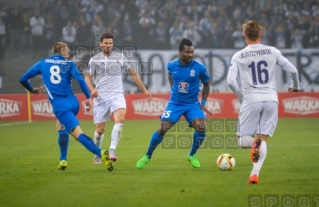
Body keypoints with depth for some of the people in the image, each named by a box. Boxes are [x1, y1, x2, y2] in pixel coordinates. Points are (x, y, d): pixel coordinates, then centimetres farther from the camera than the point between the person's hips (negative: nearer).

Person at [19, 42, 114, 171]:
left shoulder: (42, 64, 14)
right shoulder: (69, 64, 11)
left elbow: (23, 79, 17)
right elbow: (80, 80, -6)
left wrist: (31, 90, 36)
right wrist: (88, 98, -4)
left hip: (59, 104, -3)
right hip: (72, 102, 3)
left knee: (77, 133, -13)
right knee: (61, 126, 29)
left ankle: (100, 153, -33)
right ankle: (63, 160, 24)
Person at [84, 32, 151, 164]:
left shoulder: (120, 57, 8)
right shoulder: (94, 60, 5)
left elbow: (132, 74, 16)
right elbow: (87, 77, 6)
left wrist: (144, 90, 14)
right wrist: (92, 89, -15)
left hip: (117, 95, 0)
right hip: (101, 97, 0)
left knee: (120, 119, -28)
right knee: (100, 129, 2)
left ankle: (112, 150, -31)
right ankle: (97, 155, 25)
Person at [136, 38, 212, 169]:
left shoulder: (199, 68, -12)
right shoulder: (172, 66, -7)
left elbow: (206, 85, 6)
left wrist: (203, 103, -1)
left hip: (192, 104, -1)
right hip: (175, 103, 1)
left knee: (201, 127, -24)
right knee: (162, 129, -13)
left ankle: (192, 155, 3)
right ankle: (147, 156, 10)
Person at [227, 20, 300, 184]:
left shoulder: (238, 56, 3)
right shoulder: (272, 52, 6)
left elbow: (230, 81, -7)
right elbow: (293, 70, 3)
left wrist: (241, 97, 9)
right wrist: (295, 86, 23)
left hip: (251, 99, -1)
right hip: (270, 99, 1)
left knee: (243, 141, 7)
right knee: (263, 138, 7)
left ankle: (254, 143, -30)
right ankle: (255, 173, -11)